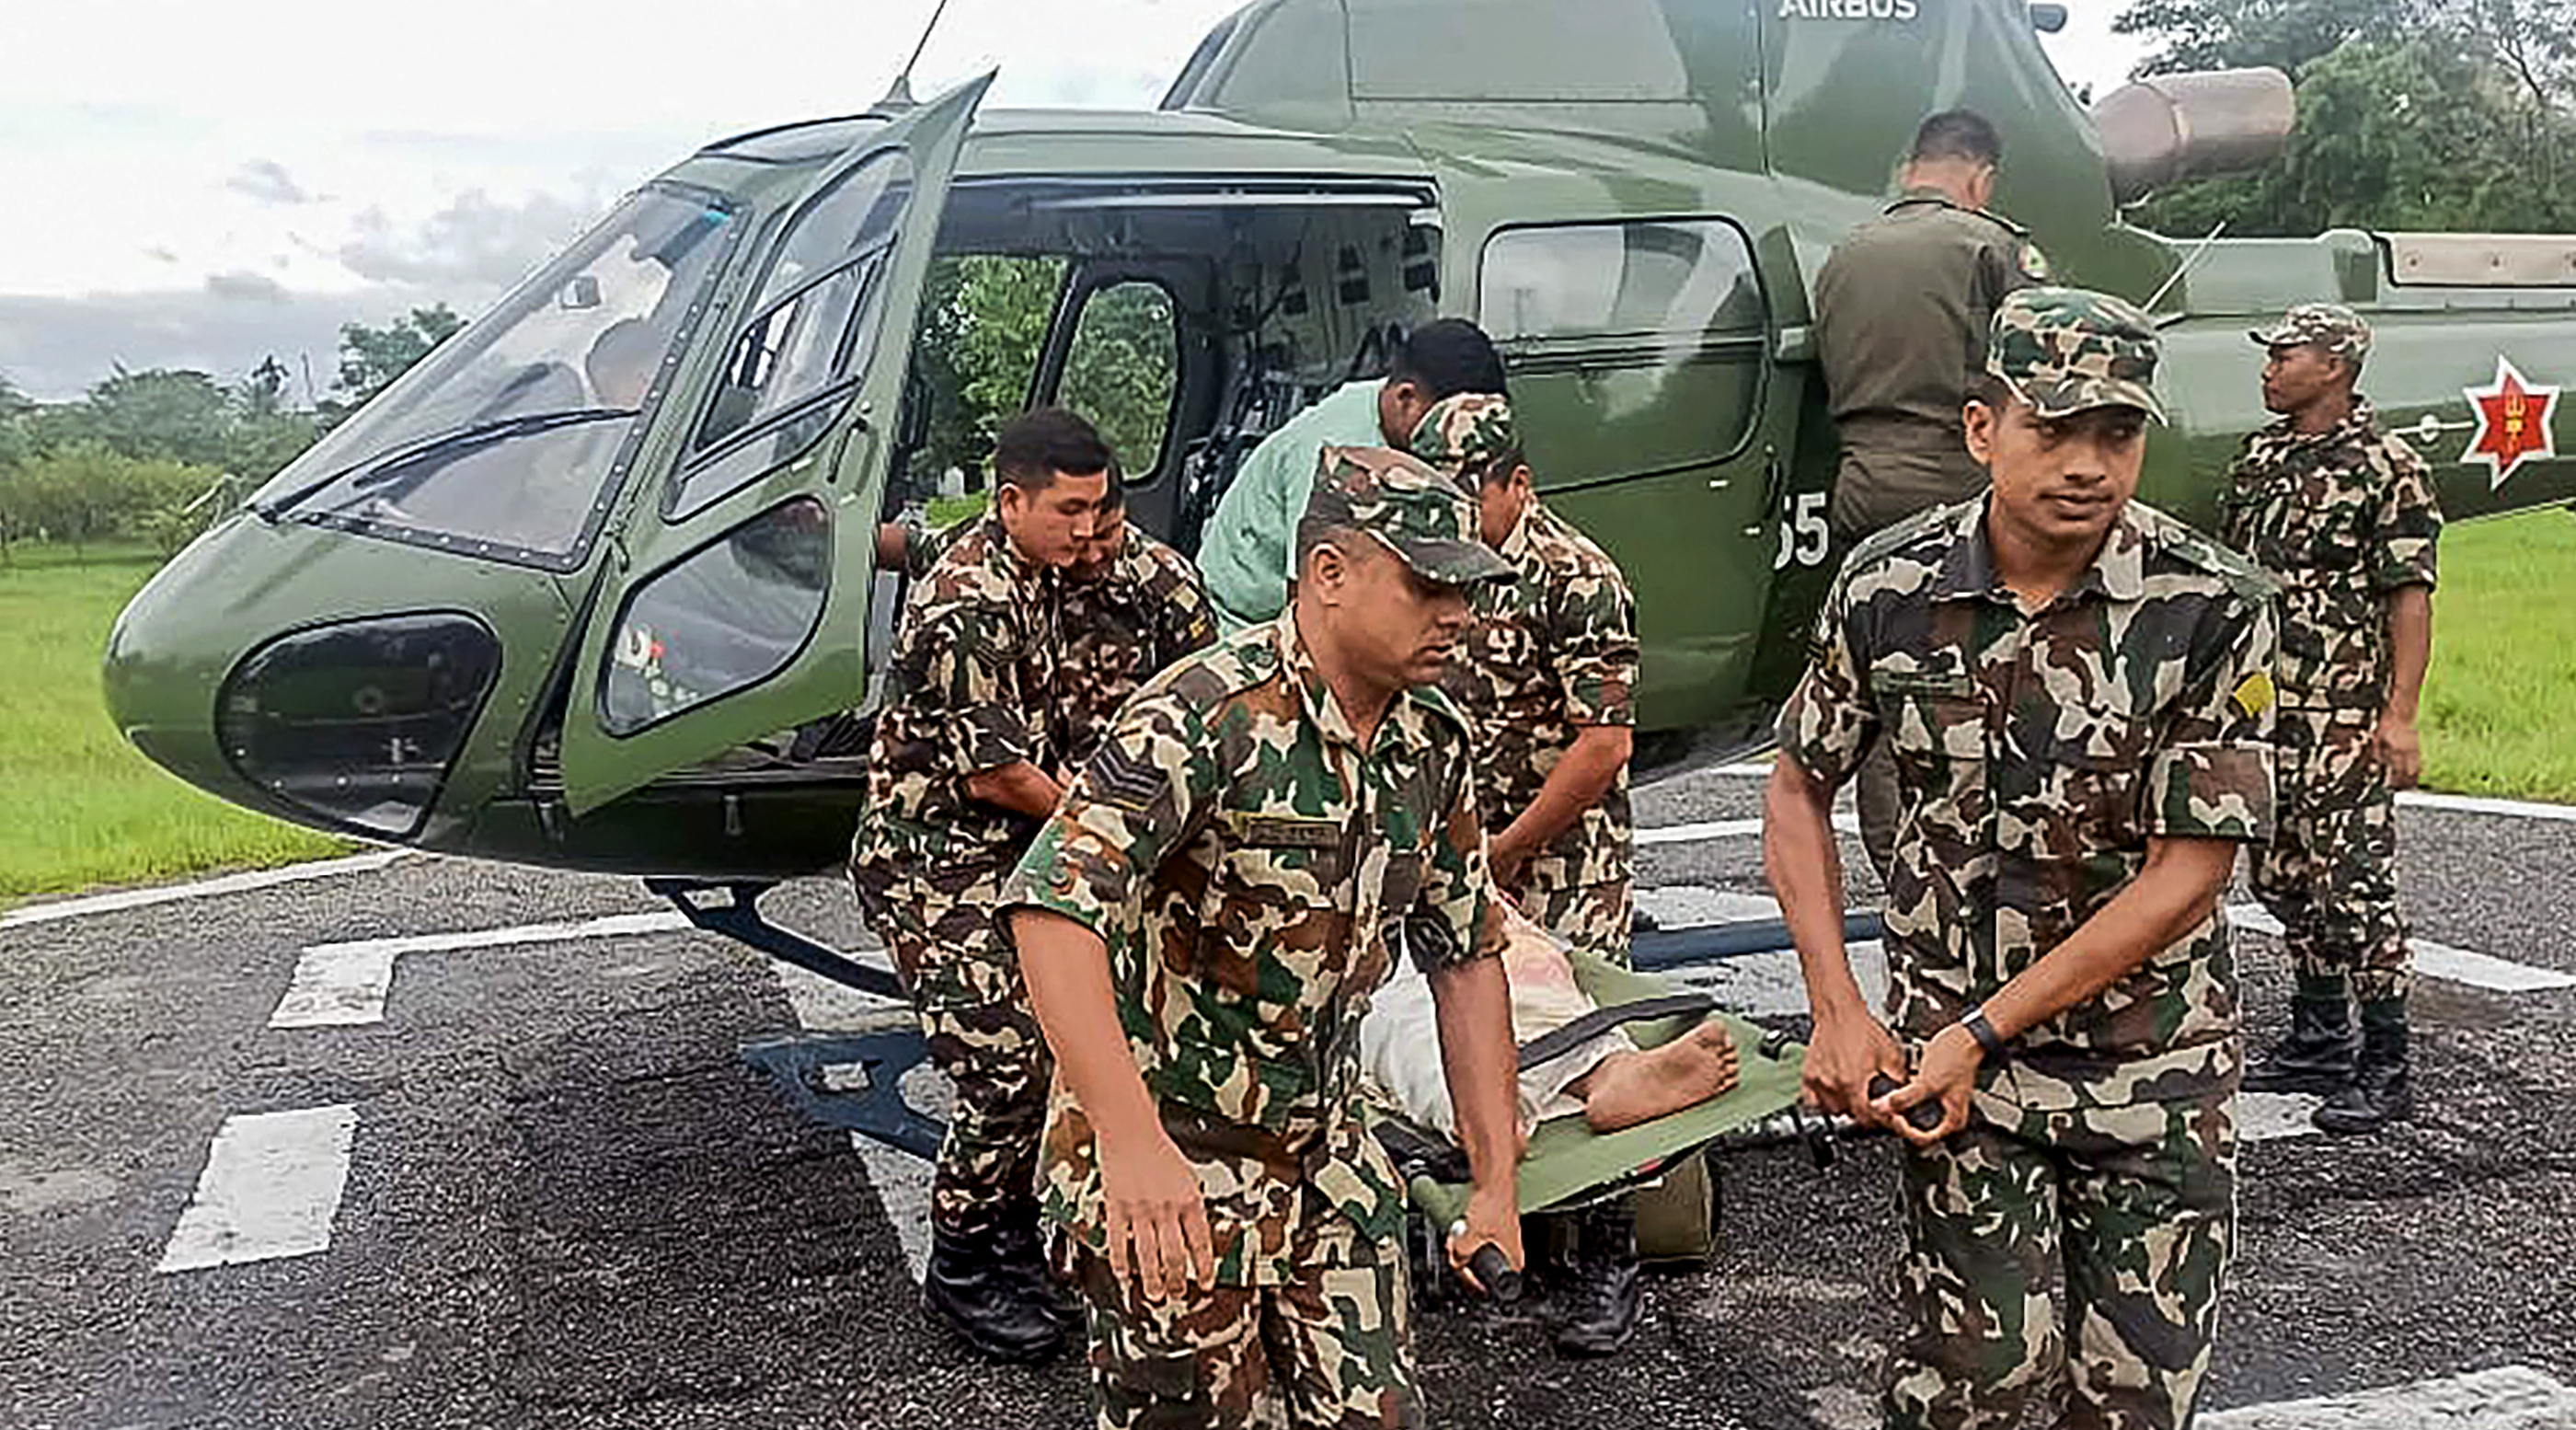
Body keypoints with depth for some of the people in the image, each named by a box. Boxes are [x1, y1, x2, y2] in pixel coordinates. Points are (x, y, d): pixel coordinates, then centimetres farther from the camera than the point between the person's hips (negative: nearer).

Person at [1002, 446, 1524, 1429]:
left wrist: (1495, 1184, 7)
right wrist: (1131, 1140, -43)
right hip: (1162, 1168, -6)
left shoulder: (1433, 742, 1)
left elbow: (1466, 955, 10)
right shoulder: (1205, 714, -23)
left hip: (1324, 1159, 7)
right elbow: (1054, 908, -33)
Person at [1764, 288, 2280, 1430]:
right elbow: (1797, 790, 5)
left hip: (2156, 1066, 0)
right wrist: (1838, 1013, -3)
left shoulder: (2215, 608, -13)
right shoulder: (1889, 585, -7)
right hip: (1950, 1048, 0)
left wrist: (1983, 1033, -14)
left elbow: (2190, 871, -13)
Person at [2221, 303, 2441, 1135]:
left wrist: (2400, 714, -18)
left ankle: (2384, 1068, 3)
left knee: (2353, 884, -6)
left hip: (2342, 715, -7)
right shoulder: (2259, 460, 13)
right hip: (2262, 707, 8)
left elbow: (2410, 597, -12)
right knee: (2283, 877, 13)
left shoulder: (2386, 467, -8)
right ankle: (2318, 1043, 27)